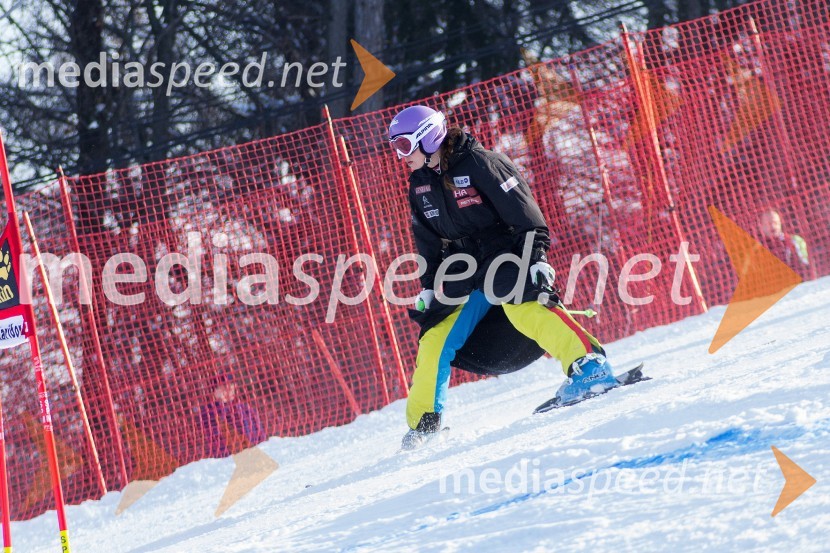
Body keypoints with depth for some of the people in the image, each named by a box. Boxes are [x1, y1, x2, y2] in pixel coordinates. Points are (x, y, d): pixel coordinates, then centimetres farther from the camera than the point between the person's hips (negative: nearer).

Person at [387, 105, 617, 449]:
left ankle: (589, 366, -40)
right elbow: (428, 243, 20)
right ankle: (423, 423, 14)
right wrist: (428, 288, 15)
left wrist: (537, 259, -21)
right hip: (465, 273, 7)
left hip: (506, 258, -7)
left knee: (523, 307, -35)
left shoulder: (478, 164, -14)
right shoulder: (420, 184, 9)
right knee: (434, 340, 0)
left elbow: (526, 216, -15)